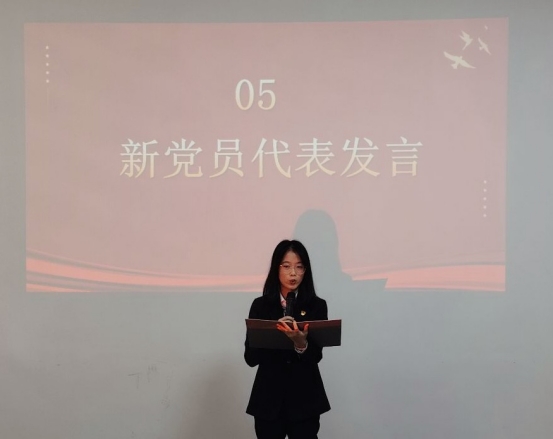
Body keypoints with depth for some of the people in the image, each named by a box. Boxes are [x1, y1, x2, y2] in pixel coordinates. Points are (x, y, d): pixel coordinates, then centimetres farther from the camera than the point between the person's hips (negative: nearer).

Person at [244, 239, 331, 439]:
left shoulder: (317, 306, -1)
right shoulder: (260, 305, 0)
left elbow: (316, 355, -7)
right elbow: (250, 357, -5)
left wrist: (301, 343, -28)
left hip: (304, 399, 0)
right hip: (269, 399, 1)